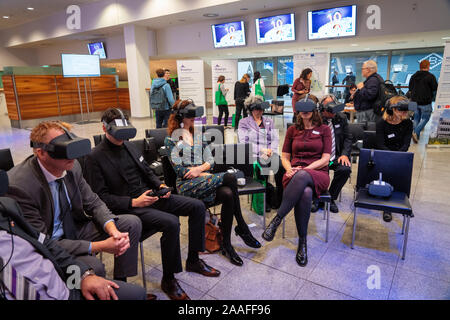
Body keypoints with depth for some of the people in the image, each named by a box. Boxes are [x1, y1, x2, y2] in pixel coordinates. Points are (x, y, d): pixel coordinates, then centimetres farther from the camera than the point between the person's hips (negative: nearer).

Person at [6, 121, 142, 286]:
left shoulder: (72, 166, -10)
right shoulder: (18, 186, -28)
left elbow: (93, 203, 1)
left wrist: (113, 230, -19)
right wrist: (100, 246, -30)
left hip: (73, 228, 7)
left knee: (132, 223, -4)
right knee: (93, 266, -33)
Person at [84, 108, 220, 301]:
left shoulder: (129, 145, 14)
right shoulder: (95, 158, -7)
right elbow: (101, 196, -11)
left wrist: (160, 185, 2)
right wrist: (133, 202, -22)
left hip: (149, 194, 8)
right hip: (128, 207, -8)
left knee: (197, 207, -4)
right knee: (171, 223, -32)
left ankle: (193, 260, 11)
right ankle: (168, 280, -10)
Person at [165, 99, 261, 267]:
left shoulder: (198, 135, 20)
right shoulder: (172, 140, 3)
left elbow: (210, 160, 13)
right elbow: (179, 170, -6)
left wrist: (199, 168, -9)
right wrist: (206, 174, -10)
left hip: (203, 179, 5)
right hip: (187, 185, -5)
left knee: (228, 195, -30)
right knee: (230, 178, -27)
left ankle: (227, 245, -17)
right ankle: (242, 229, -14)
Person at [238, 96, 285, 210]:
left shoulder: (269, 121, 23)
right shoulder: (244, 123, 10)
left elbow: (275, 139, 15)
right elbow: (244, 142, -2)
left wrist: (271, 150, -7)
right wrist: (262, 150, -11)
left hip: (271, 154, 3)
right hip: (253, 155, -3)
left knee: (281, 166, -29)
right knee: (262, 167, -35)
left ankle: (279, 199, -17)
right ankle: (264, 200, -17)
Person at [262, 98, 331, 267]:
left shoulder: (324, 129, 12)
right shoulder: (292, 130, 19)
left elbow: (325, 159, 2)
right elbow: (285, 157, 16)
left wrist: (304, 169, -12)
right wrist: (290, 169, -7)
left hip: (318, 174, -1)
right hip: (295, 176, 1)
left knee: (302, 177, -42)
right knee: (305, 193, -39)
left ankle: (277, 219, -38)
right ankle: (302, 241, -29)